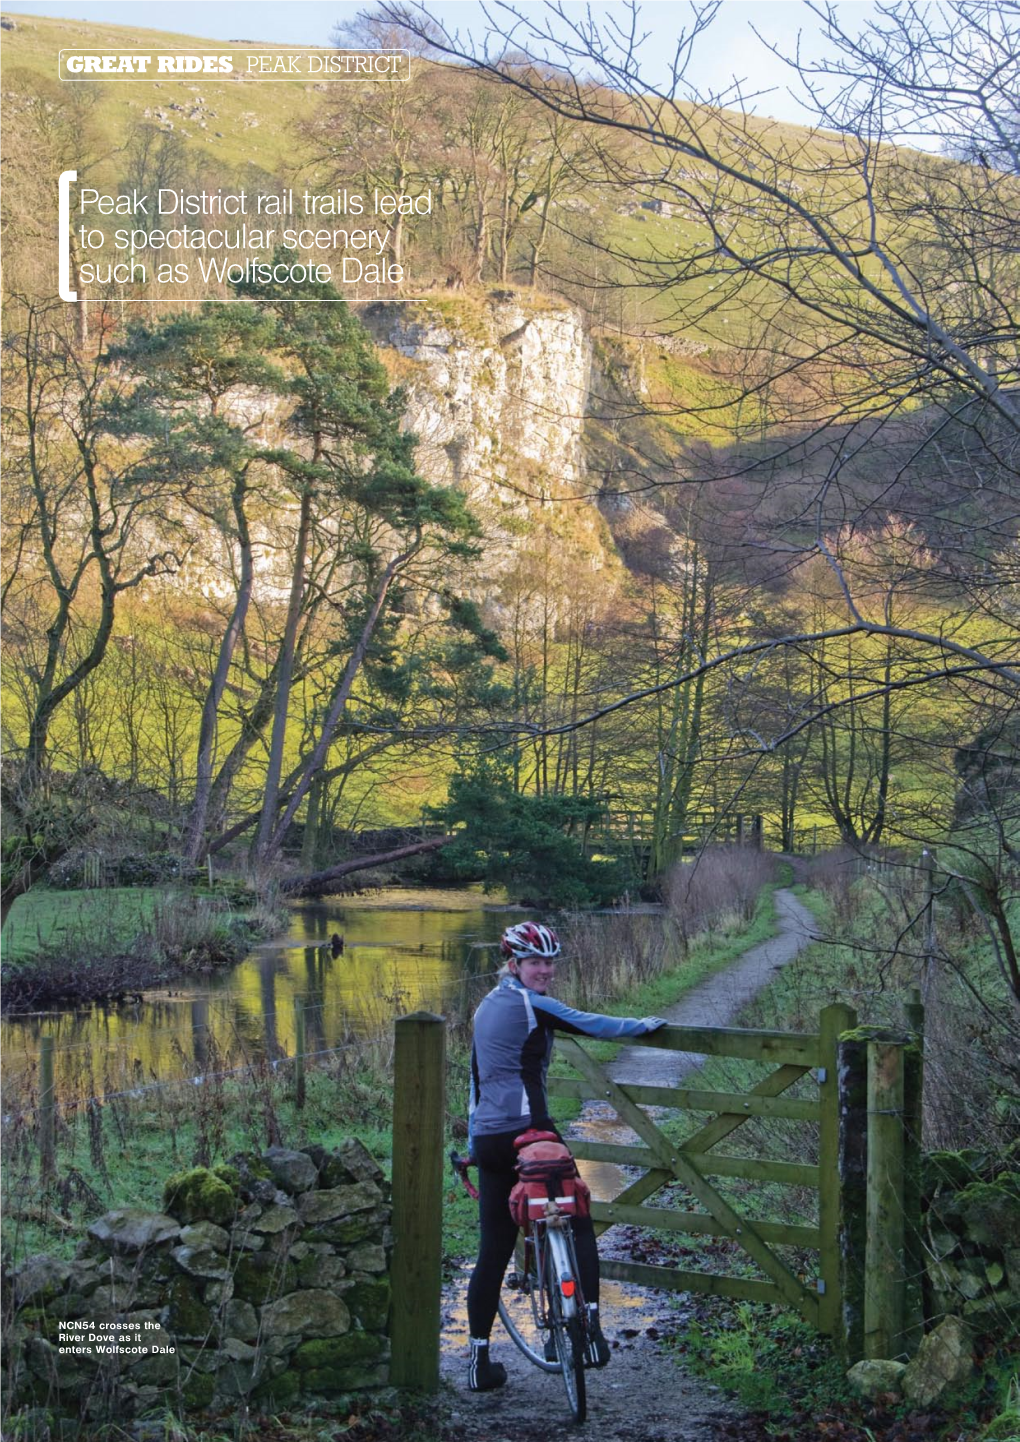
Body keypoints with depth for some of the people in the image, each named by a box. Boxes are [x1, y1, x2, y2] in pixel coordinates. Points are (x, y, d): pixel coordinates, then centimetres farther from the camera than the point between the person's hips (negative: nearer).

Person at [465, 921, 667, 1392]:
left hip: (488, 1139, 7)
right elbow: (589, 1024, -2)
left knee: (493, 1249, 11)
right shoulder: (532, 1005, -7)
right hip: (528, 1132, -7)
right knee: (579, 1225, 8)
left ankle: (479, 1361, 13)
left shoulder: (486, 1007, 18)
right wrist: (644, 1024, 14)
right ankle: (589, 1330, -3)